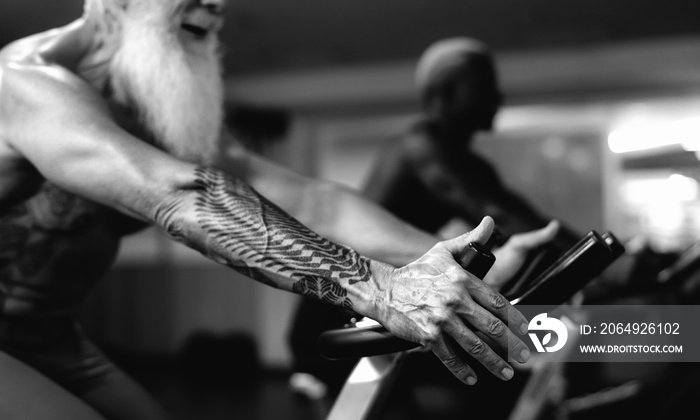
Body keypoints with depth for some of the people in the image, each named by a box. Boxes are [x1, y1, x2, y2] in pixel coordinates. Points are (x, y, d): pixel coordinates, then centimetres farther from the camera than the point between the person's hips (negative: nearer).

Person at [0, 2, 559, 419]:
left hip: (47, 336, 7)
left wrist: (471, 270, -26)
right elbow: (182, 197, -43)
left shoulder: (166, 113, -1)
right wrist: (377, 287, -51)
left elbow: (306, 198, -14)